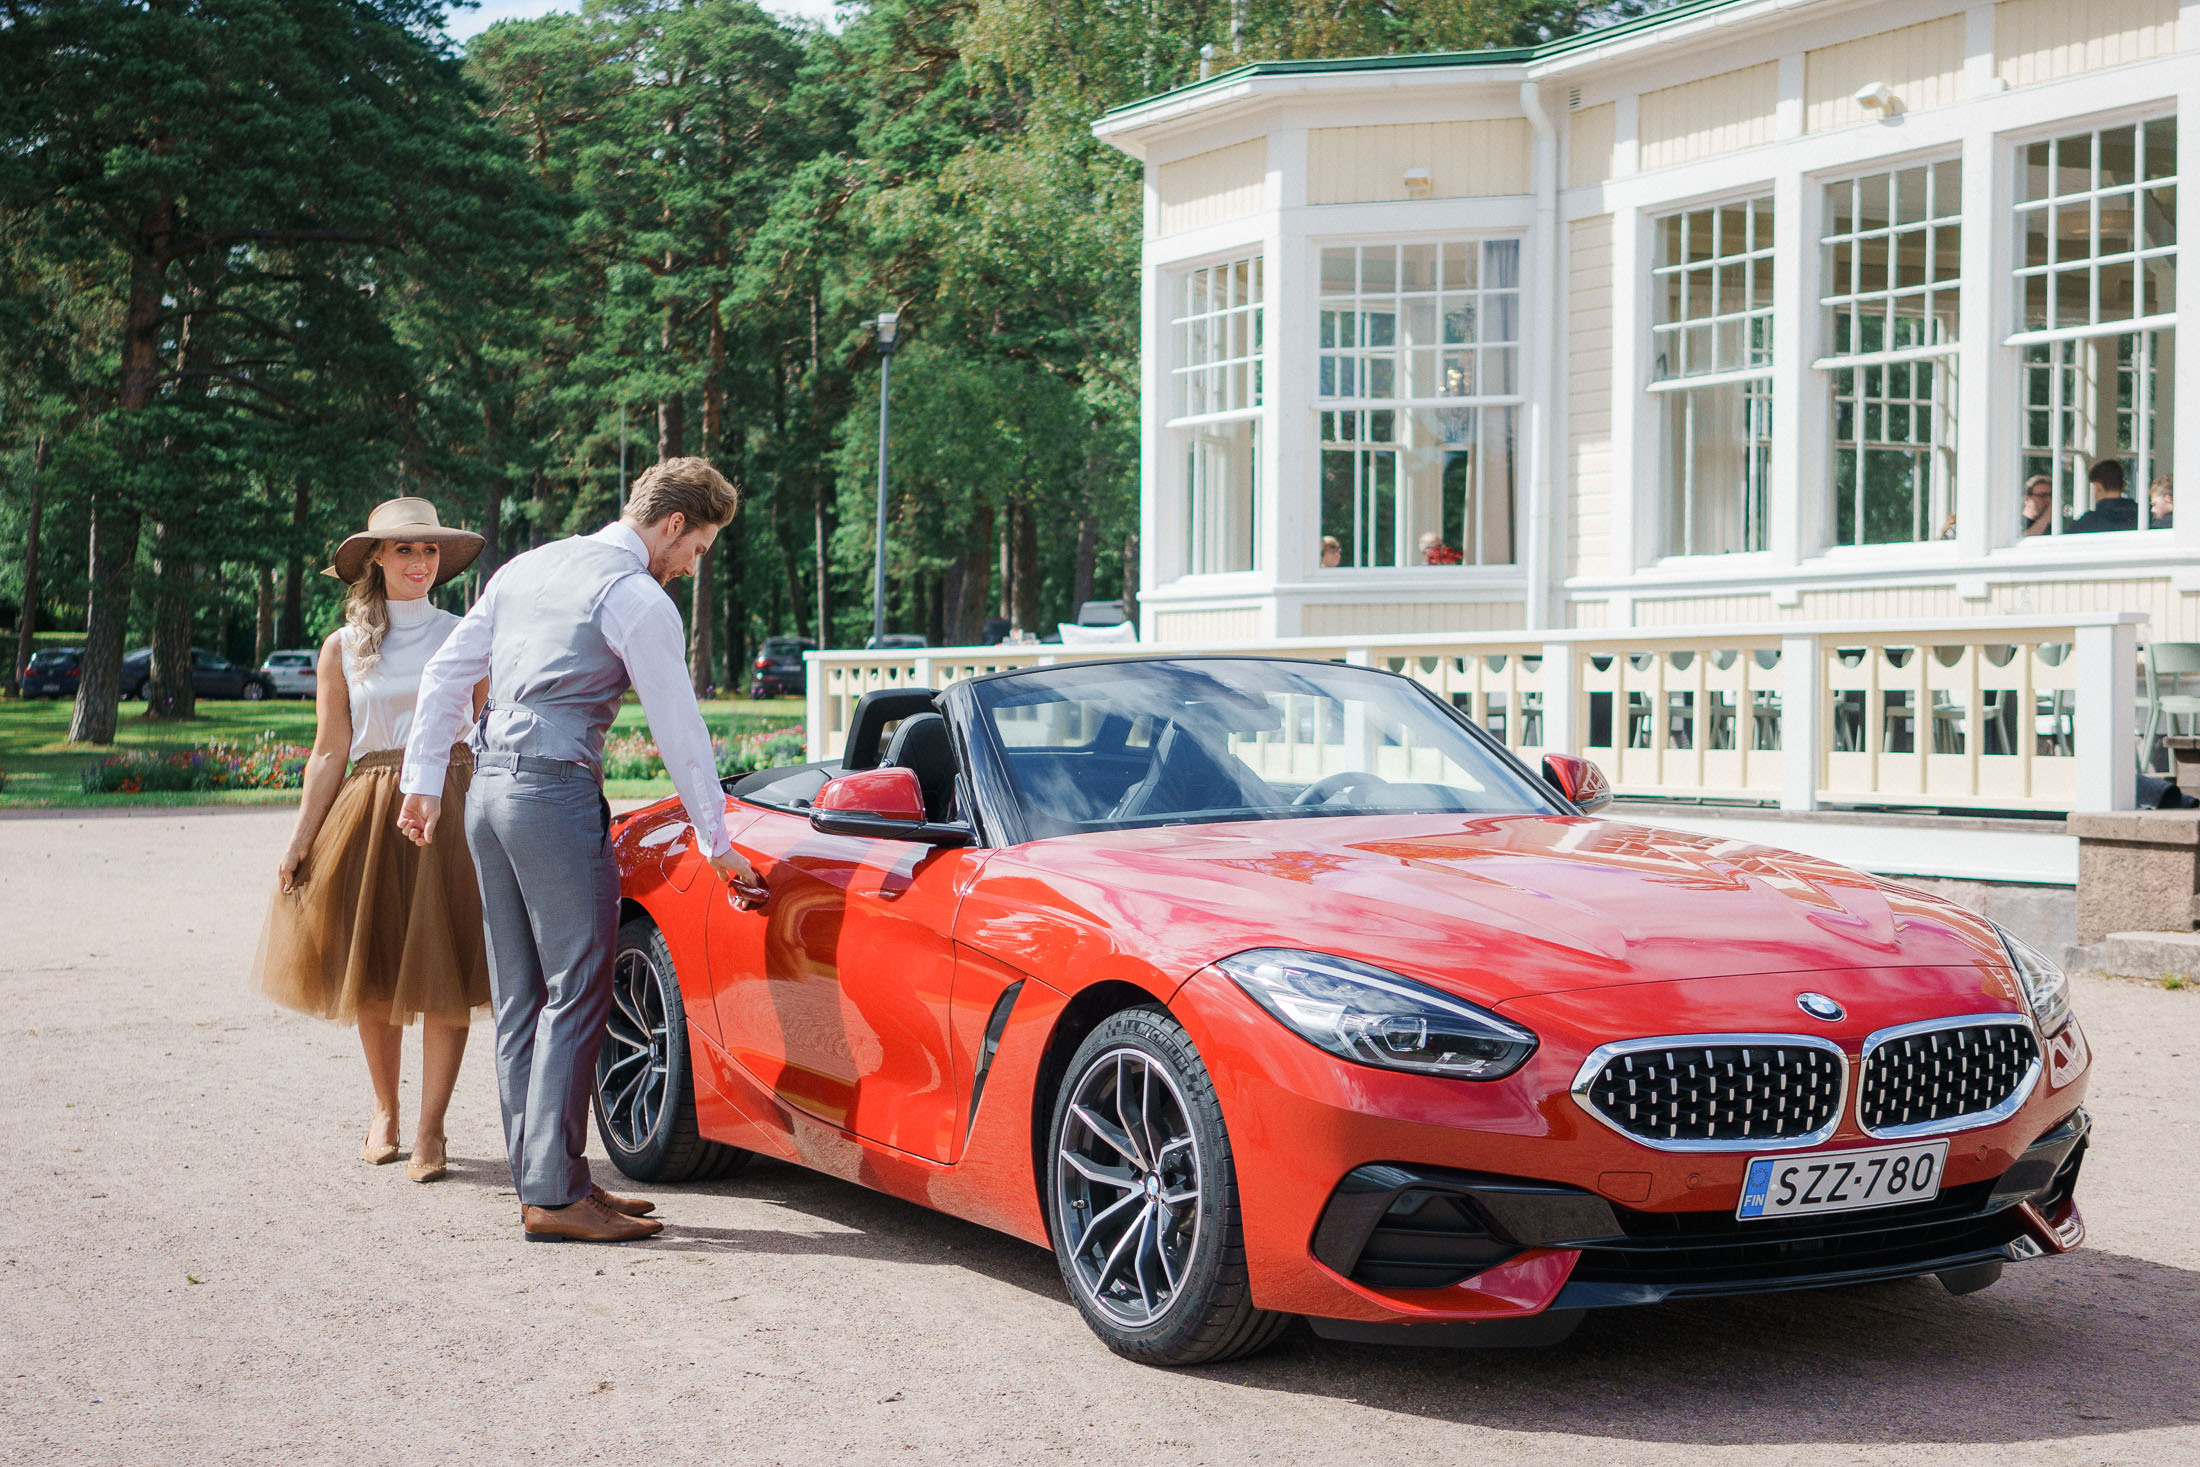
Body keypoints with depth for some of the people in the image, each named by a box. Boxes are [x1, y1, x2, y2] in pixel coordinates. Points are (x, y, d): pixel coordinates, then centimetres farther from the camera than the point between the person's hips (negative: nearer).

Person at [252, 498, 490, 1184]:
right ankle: (384, 1110, 24)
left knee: (443, 975, -6)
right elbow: (329, 753, 6)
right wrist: (300, 838, -1)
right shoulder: (342, 648, 7)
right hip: (369, 813, 1)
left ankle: (430, 1127, 0)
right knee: (373, 973, 6)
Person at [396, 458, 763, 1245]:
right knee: (575, 994, -6)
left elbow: (444, 676, 16)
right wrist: (718, 846, -1)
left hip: (489, 790, 8)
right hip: (558, 794, -8)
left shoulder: (527, 567, 17)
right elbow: (679, 729, -6)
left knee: (521, 997, 10)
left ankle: (544, 1175, 14)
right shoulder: (636, 598, -7)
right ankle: (553, 1194, -7)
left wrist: (424, 779, 18)